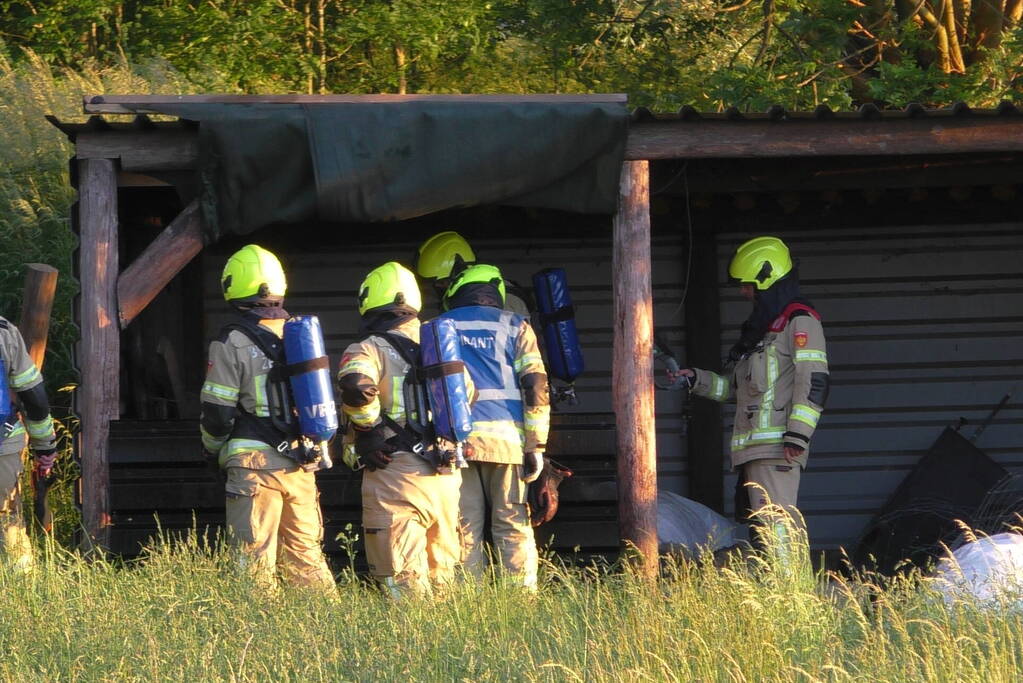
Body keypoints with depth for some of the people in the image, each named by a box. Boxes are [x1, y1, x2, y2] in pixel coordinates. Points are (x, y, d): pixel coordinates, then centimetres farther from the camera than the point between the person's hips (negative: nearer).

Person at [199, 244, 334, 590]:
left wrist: (213, 450, 11)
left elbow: (218, 414, -8)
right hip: (302, 464, 5)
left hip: (255, 463, -5)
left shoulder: (232, 342, -8)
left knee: (256, 559, -2)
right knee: (304, 552, 12)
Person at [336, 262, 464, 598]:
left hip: (395, 473, -5)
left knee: (403, 582, -4)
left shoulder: (369, 350, -5)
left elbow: (356, 387, -25)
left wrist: (368, 432, -11)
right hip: (446, 477, 5)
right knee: (441, 576, 14)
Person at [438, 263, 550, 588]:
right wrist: (536, 446, 1)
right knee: (513, 527, 1)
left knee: (465, 529, 2)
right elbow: (535, 387, 1)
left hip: (453, 440, 1)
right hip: (505, 438, -1)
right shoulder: (514, 327, 8)